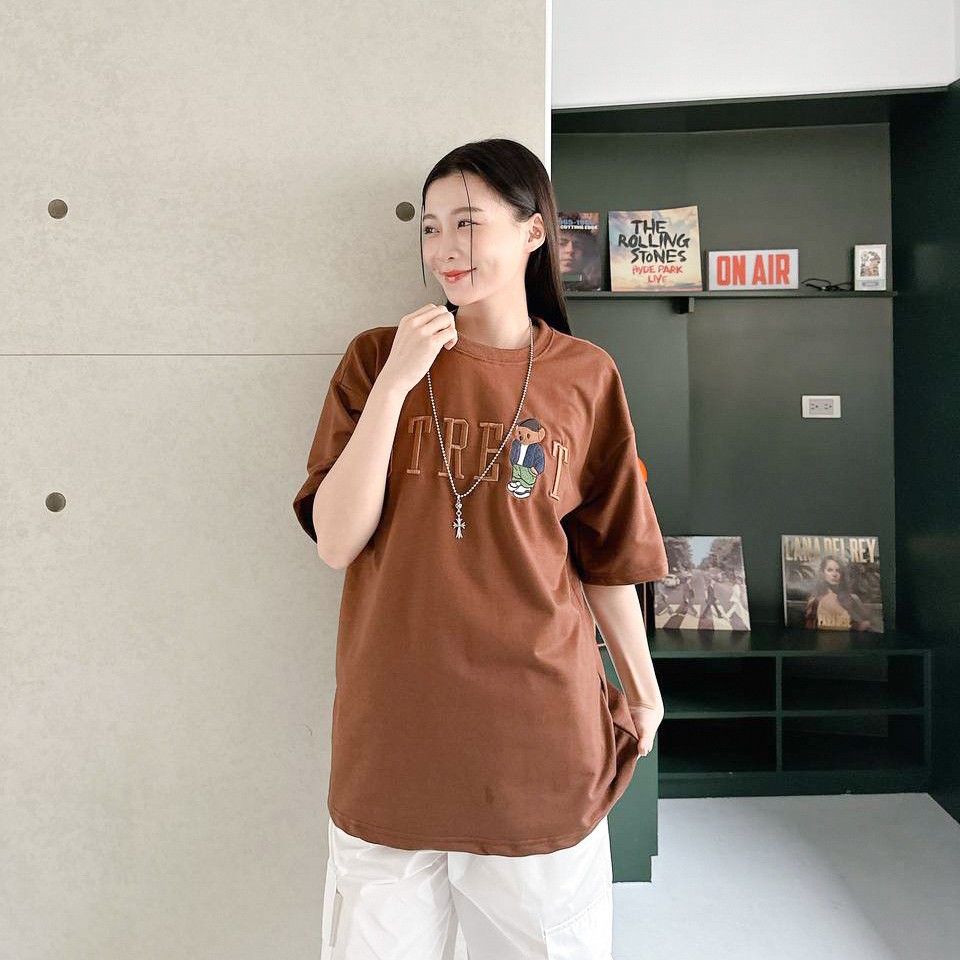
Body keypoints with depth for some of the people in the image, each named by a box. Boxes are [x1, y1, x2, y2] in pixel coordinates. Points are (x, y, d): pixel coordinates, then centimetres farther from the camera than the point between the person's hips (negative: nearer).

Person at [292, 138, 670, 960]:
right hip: (393, 716, 1)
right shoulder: (377, 356, -1)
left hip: (538, 718, 0)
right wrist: (394, 383, -17)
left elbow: (607, 555, 6)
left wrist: (644, 686, 11)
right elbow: (336, 543, -10)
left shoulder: (585, 376, -1)